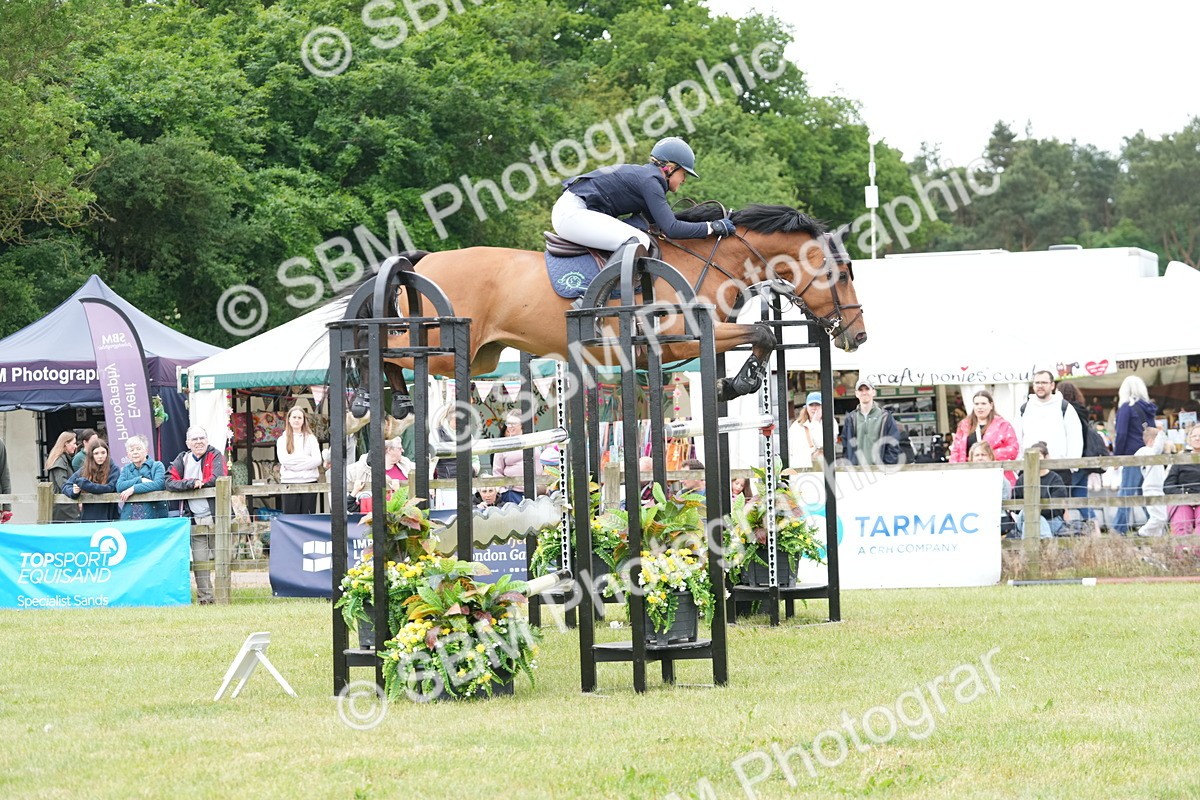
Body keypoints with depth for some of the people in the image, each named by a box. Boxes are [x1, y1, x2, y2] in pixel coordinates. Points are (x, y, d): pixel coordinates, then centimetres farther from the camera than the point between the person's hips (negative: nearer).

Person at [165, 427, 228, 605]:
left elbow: (217, 479, -14)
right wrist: (192, 483, -12)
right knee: (199, 560, -1)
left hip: (214, 515, -2)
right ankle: (204, 597, 3)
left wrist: (199, 483, -3)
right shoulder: (182, 460, 11)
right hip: (195, 519, 2)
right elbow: (170, 482, -2)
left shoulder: (215, 456, 3)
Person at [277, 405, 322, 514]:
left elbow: (317, 460, -3)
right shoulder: (282, 440, 10)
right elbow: (283, 459, -6)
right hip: (289, 482, -1)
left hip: (309, 481, 1)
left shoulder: (310, 439, 11)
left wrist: (295, 465, -10)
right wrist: (306, 458, -9)